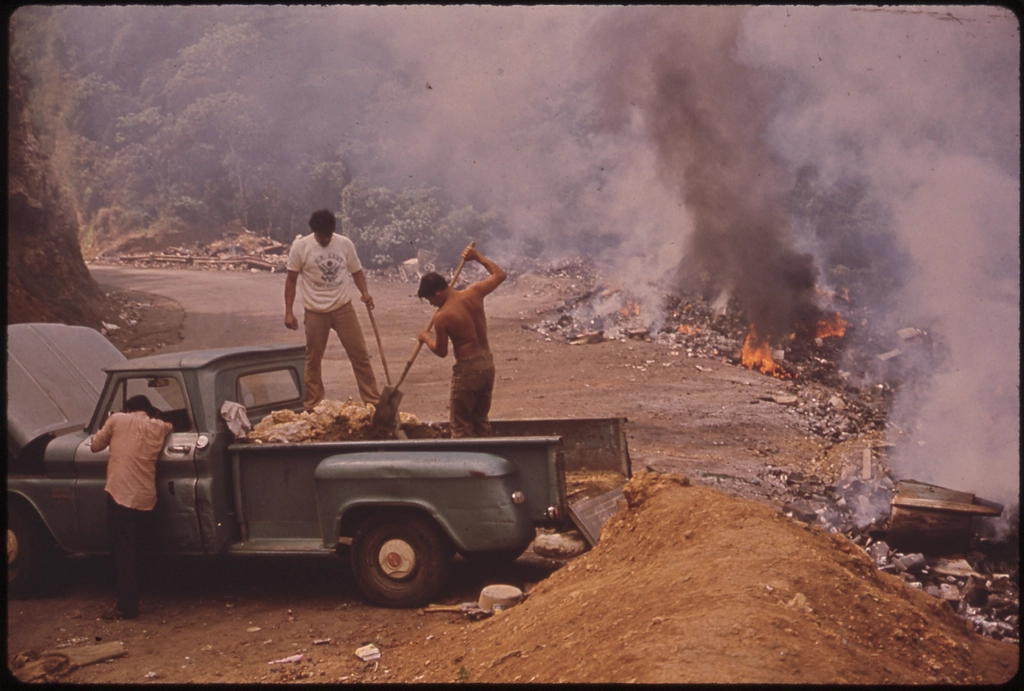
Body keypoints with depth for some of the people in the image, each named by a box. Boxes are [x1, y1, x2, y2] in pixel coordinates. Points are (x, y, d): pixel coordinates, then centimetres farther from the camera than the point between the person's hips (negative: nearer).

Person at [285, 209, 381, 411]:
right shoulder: (300, 246, -7)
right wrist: (288, 311, -5)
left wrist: (365, 292, -13)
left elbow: (357, 271, 7)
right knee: (313, 360, 9)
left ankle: (373, 400, 8)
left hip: (343, 308, 1)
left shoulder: (345, 244, -2)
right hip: (315, 312, -1)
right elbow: (291, 280, -1)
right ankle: (311, 405, 21)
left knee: (360, 354, 0)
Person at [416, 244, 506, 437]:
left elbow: (441, 351, -5)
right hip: (487, 363, 7)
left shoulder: (442, 317, -17)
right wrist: (477, 256, 19)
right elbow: (500, 274, 11)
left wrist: (426, 338, 14)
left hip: (467, 369, -7)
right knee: (481, 419, 19)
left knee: (461, 425, 7)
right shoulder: (474, 292, -4)